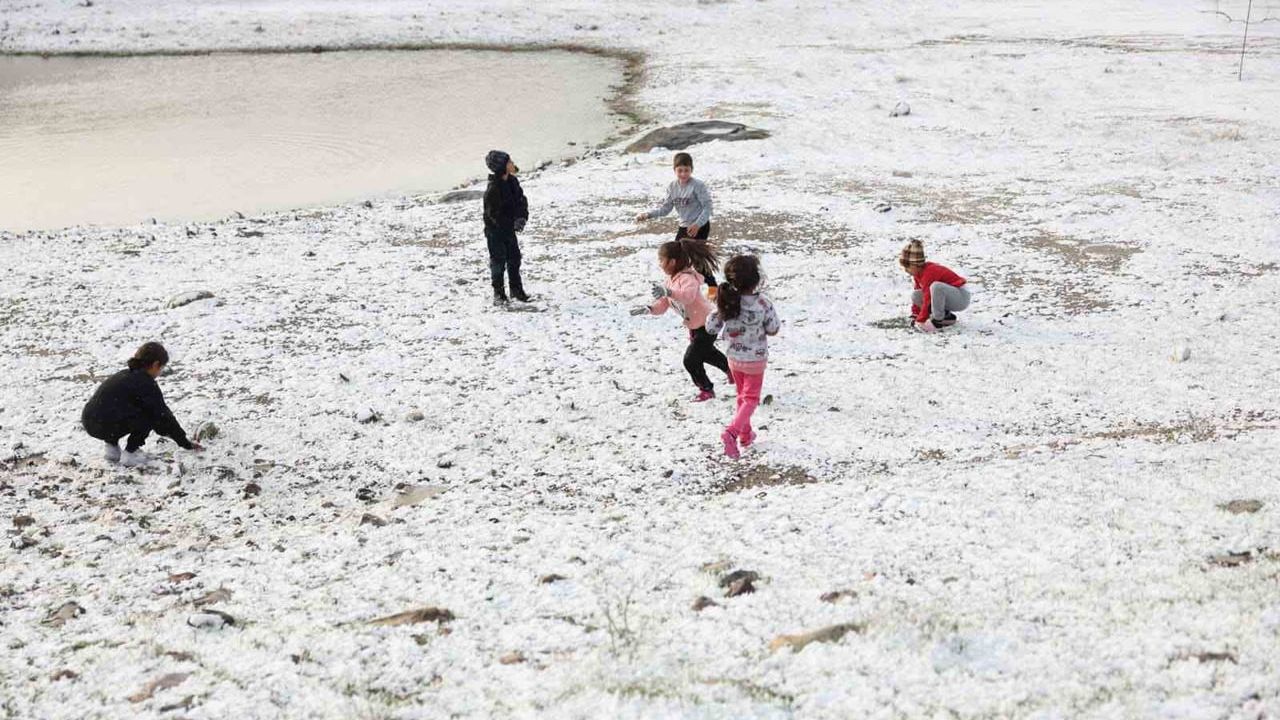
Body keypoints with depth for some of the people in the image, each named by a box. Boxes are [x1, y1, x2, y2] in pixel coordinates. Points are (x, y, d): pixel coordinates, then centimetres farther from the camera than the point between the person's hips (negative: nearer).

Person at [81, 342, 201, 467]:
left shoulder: (126, 375, 21)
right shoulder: (146, 383, -5)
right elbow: (162, 414, -1)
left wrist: (164, 430, 42)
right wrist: (186, 443, 7)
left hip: (88, 422, 9)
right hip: (104, 427, -9)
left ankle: (112, 448, 22)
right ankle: (130, 454, 2)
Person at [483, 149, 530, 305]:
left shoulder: (512, 181, -2)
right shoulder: (493, 189, -24)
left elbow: (522, 200, 4)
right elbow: (493, 213, -22)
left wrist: (522, 217, -12)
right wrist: (512, 224, -22)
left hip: (509, 228, 7)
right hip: (495, 230, -7)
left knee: (514, 258, 12)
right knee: (498, 261, 1)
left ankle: (516, 289, 25)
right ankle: (499, 293, 12)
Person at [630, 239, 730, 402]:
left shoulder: (687, 278, -28)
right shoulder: (671, 279, 3)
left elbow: (688, 296, -52)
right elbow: (663, 304, 1)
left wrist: (668, 292, -67)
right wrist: (648, 308, -18)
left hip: (707, 325, -11)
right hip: (695, 326, 11)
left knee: (690, 360, -10)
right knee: (705, 352, 31)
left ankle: (706, 389, 11)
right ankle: (731, 369, 55)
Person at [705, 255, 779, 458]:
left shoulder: (726, 302, -16)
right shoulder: (763, 304, -24)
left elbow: (711, 328, -10)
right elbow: (773, 330, -11)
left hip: (734, 358, 4)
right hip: (756, 359, -4)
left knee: (742, 395, 23)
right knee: (751, 398, 9)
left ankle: (745, 434, 36)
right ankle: (731, 431, -13)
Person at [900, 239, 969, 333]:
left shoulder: (929, 273, -26)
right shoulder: (918, 273, 3)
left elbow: (927, 300, -27)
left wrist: (920, 321, -21)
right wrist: (915, 315, 13)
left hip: (961, 297, -10)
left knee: (935, 287, -38)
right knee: (915, 295, -2)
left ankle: (938, 320, -21)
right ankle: (945, 314, 2)